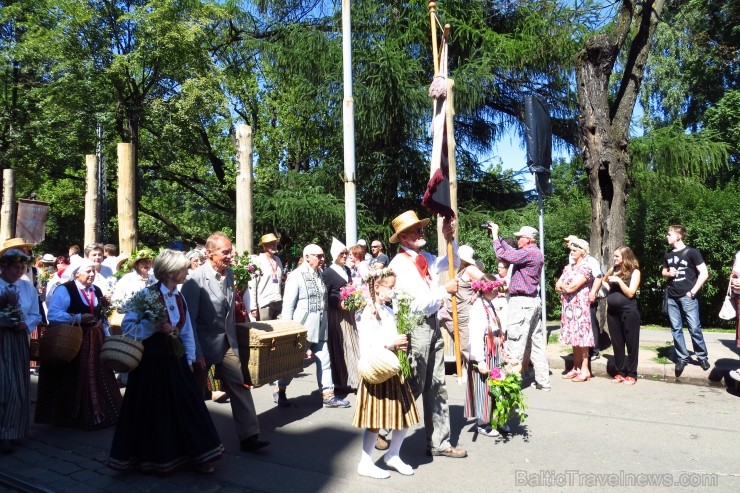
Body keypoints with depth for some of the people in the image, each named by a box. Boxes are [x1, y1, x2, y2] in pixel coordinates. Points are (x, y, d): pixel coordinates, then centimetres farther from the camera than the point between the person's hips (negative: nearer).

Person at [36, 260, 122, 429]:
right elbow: (53, 314, -21)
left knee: (97, 379, 11)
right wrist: (79, 318, -25)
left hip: (94, 341, 6)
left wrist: (107, 337, 13)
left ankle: (98, 414, 23)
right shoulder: (64, 290, -11)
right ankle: (71, 416, 19)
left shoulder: (97, 291, 11)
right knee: (73, 380, 4)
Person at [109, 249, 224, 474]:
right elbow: (127, 325, -14)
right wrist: (155, 327, -24)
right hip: (151, 359, -6)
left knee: (185, 406, 7)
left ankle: (195, 455, 17)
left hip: (174, 359, 6)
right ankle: (154, 458, 25)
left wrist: (189, 359, 7)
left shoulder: (179, 297, 6)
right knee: (153, 410, 7)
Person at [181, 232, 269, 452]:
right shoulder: (196, 279, -18)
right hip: (203, 345, -5)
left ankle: (249, 436, 8)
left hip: (226, 343, 5)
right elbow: (189, 319, -17)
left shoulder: (229, 274, 1)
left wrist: (234, 339, 13)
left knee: (240, 386, 1)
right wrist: (196, 353, -18)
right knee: (196, 395, 12)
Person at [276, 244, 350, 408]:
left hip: (319, 329, 6)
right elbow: (287, 306, -13)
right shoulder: (296, 276, -13)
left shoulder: (319, 274, 7)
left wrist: (325, 323, 13)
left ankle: (328, 396, 17)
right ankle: (279, 391, 28)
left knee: (324, 361, 8)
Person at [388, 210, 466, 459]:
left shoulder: (425, 258, 7)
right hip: (415, 327, -8)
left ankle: (439, 443, 23)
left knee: (436, 387, 12)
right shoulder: (400, 264, -15)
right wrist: (445, 290, -11)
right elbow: (419, 302, -20)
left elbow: (452, 263, 23)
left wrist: (449, 239, 7)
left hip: (433, 325, 8)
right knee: (413, 386, 2)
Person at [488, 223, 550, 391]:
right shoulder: (536, 253, 15)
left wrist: (495, 236, -10)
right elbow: (511, 251, 19)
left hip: (521, 303, -10)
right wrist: (497, 236, 15)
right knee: (538, 343, 11)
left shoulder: (528, 253, -16)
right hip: (534, 301, 10)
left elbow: (503, 255, -22)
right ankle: (543, 381, 17)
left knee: (515, 345, -6)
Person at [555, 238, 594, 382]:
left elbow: (571, 288, -18)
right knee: (574, 338, 11)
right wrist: (566, 287, -8)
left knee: (581, 337, -4)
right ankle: (576, 368, 18)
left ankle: (585, 371, 2)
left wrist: (563, 285, 1)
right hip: (569, 307, 8)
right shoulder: (568, 267, 14)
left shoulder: (585, 268, -11)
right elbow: (557, 286, 11)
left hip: (580, 307, -8)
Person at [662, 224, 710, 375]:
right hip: (672, 297, 5)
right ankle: (682, 358, 14)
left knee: (694, 328, -2)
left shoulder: (691, 252, -5)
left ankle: (702, 357, 15)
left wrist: (693, 291, -11)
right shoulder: (668, 255, 12)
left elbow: (704, 273, -8)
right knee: (676, 329, 6)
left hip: (687, 297, -5)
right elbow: (664, 272, 26)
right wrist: (668, 273, 3)